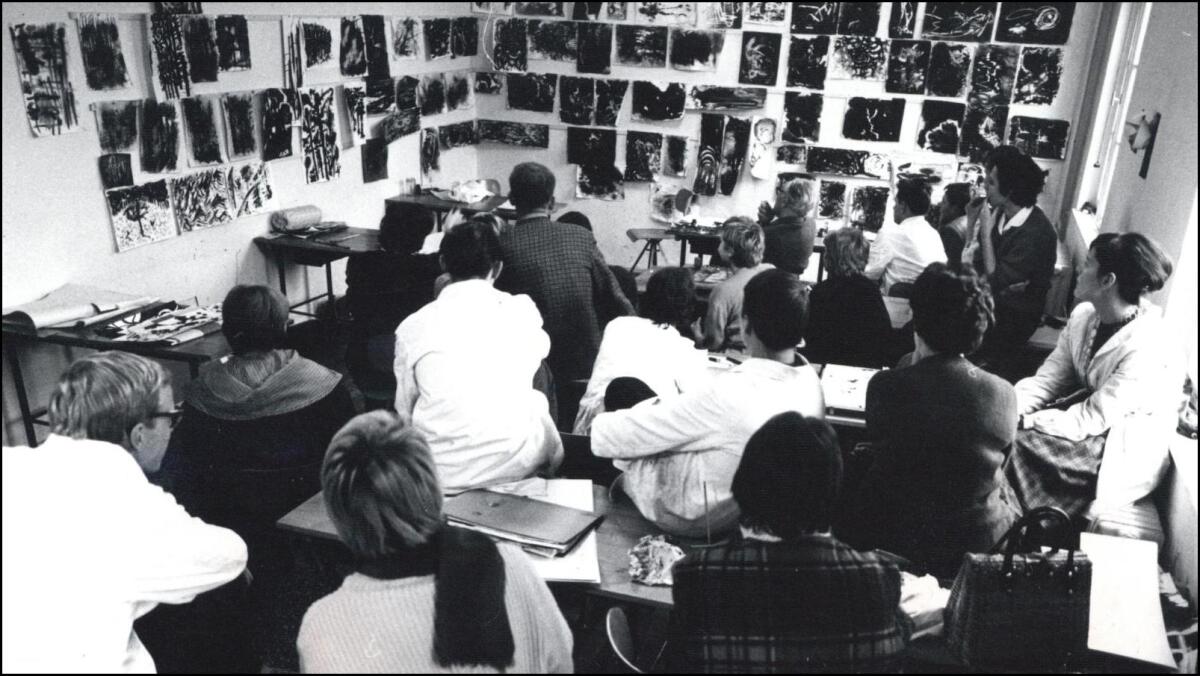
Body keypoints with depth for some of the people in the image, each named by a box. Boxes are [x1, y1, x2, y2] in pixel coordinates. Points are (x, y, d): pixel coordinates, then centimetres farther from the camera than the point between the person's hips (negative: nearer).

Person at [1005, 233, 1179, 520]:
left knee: (1012, 443, -23)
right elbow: (1048, 379, -5)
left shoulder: (1147, 348, -28)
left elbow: (1090, 420, -26)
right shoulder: (1084, 314, -5)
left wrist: (1022, 421, -27)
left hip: (1121, 456, -7)